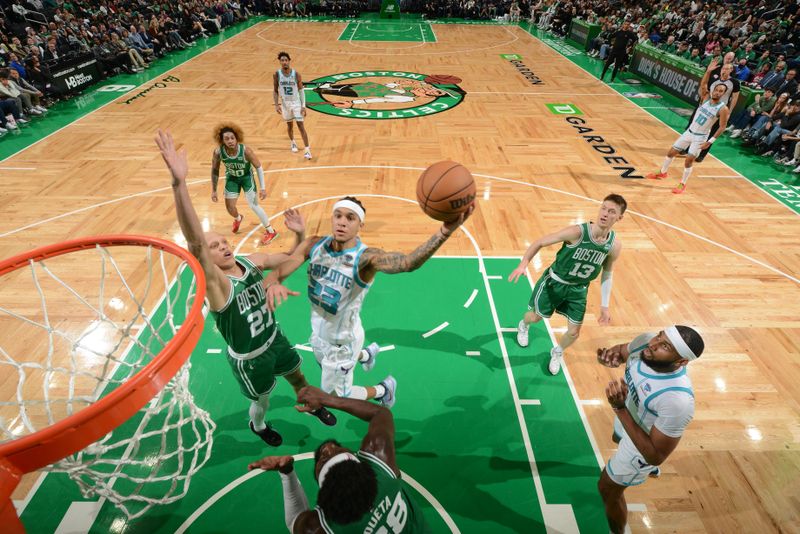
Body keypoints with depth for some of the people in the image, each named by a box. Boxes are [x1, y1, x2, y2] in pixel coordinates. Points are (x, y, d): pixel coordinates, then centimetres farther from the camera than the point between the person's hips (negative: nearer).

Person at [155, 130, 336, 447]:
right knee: (262, 402, 21)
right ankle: (258, 426, 57)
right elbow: (195, 242, -51)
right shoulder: (215, 284, -31)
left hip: (275, 338, 5)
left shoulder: (251, 262, -13)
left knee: (297, 376, 28)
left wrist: (299, 235, -22)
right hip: (248, 359, -5)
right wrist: (179, 183, -65)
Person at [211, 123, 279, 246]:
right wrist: (214, 190, -4)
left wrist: (262, 187, -20)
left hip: (247, 177, -3)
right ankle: (238, 219, 49)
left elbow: (259, 167, -19)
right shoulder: (218, 152, -27)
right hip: (232, 178, 3)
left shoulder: (246, 150, -34)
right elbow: (215, 170, -9)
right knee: (229, 207, 10)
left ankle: (270, 231, 7)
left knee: (253, 205, -10)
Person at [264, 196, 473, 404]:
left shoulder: (365, 257, -32)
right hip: (318, 332, 6)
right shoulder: (314, 245, -16)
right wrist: (273, 283, -46)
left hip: (342, 340, -6)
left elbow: (408, 262, -51)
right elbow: (279, 270, -19)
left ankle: (383, 390, 42)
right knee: (327, 367, 36)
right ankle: (367, 354, 65)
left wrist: (444, 232, -69)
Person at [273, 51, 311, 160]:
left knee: (301, 126, -9)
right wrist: (276, 105, -7)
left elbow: (301, 90, -4)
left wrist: (303, 105, -10)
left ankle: (307, 149, -9)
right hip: (285, 103, 2)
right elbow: (275, 91, 2)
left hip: (296, 103, -2)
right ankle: (293, 142, 42)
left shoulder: (296, 74, -11)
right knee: (289, 125, 16)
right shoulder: (276, 75, -7)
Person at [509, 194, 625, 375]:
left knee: (574, 332, 6)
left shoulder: (615, 245, -15)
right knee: (536, 316, 14)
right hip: (554, 282, -3)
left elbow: (607, 274, 1)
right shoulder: (577, 232, -29)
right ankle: (523, 326, 54)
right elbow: (539, 242, -21)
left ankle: (557, 353, 40)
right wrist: (523, 264, -34)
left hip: (578, 290, 3)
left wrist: (604, 306, 1)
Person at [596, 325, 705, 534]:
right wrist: (610, 354, -28)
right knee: (618, 438, 40)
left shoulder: (678, 400, -46)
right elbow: (621, 350, -3)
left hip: (641, 446, -7)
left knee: (607, 489, 13)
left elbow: (656, 456, -36)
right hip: (627, 418, 7)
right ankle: (651, 469, 75)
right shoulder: (645, 341, -28)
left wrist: (619, 408, -45)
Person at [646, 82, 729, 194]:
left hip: (701, 137, -4)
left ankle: (683, 184, 7)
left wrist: (710, 141, -18)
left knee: (689, 159, -9)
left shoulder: (723, 109, -15)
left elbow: (722, 127, -13)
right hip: (689, 132, 4)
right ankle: (662, 172, 31)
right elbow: (702, 85, -18)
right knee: (671, 152, 8)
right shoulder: (705, 98, -4)